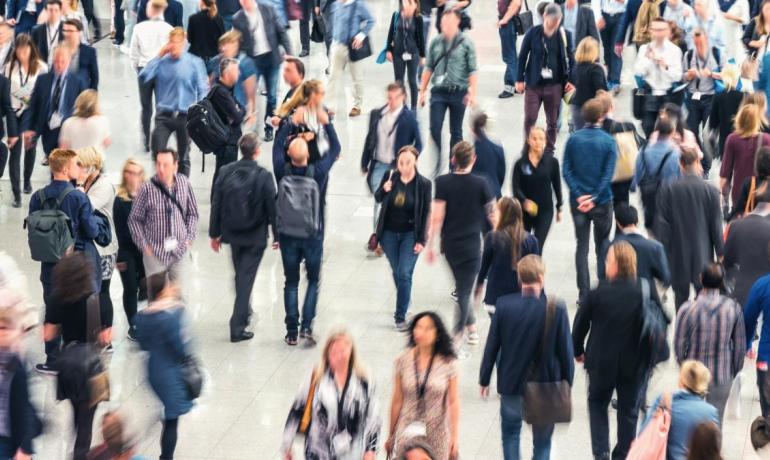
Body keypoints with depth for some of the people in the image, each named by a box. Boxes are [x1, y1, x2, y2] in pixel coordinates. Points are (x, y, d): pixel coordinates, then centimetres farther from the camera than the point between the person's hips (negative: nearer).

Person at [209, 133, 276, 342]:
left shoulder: (226, 172, -6)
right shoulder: (263, 176, -16)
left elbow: (216, 205, -1)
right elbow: (271, 208, -10)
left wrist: (214, 234, 10)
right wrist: (277, 235, 2)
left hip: (232, 233, 4)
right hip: (255, 236, -4)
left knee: (240, 275, 23)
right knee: (246, 278, 0)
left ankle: (244, 312, 41)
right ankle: (238, 327, -2)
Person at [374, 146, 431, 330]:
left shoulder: (424, 184, -13)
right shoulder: (390, 177, -7)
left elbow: (425, 214, -7)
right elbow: (378, 199, 7)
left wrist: (421, 240, -10)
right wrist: (384, 190, -17)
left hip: (410, 235, -3)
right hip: (389, 233, 3)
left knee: (404, 274, -9)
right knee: (396, 272, 16)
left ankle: (400, 316, -1)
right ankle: (405, 300, 42)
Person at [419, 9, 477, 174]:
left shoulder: (466, 43, -3)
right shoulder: (435, 43, 4)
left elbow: (472, 71, -4)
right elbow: (428, 68, 11)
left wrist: (472, 93, -11)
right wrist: (422, 91, 9)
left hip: (458, 92, -2)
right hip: (439, 92, 2)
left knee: (456, 131, 8)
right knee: (435, 128, -9)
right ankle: (438, 160, 10)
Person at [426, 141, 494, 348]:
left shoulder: (443, 182, -8)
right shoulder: (480, 184, -11)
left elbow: (437, 217, -11)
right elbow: (492, 214, 1)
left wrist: (431, 245, -4)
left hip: (449, 245, 3)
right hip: (471, 245, -3)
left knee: (461, 287, 22)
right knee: (464, 291, 1)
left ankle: (471, 328, 33)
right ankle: (456, 338, -4)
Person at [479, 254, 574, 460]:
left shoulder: (504, 305, -15)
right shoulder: (556, 309, -19)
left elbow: (492, 346, -7)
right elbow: (565, 351, -11)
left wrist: (484, 379, 7)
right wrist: (567, 383, 5)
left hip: (511, 383, 1)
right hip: (546, 384, -1)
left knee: (510, 431, 24)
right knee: (542, 440, 15)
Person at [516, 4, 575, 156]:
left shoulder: (565, 35, -2)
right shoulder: (533, 33, -5)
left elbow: (570, 58, 6)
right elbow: (522, 56, 1)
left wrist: (571, 80, -1)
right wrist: (520, 79, 0)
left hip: (555, 85, 1)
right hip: (533, 84, -1)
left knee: (552, 121, 9)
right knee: (529, 119, -3)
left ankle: (549, 151, 23)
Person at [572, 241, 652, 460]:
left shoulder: (597, 293, -16)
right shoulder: (646, 293, -14)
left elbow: (580, 324, -6)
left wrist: (578, 351, 11)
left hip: (601, 362, -1)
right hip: (634, 363, 1)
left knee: (597, 403, 20)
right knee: (628, 410, 16)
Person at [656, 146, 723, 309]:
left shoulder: (667, 189, -10)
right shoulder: (711, 190, -10)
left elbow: (661, 223, -6)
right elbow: (716, 225, -4)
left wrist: (663, 250, 3)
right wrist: (720, 252, 7)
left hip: (677, 254, 0)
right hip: (702, 256, 0)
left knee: (681, 295, 11)